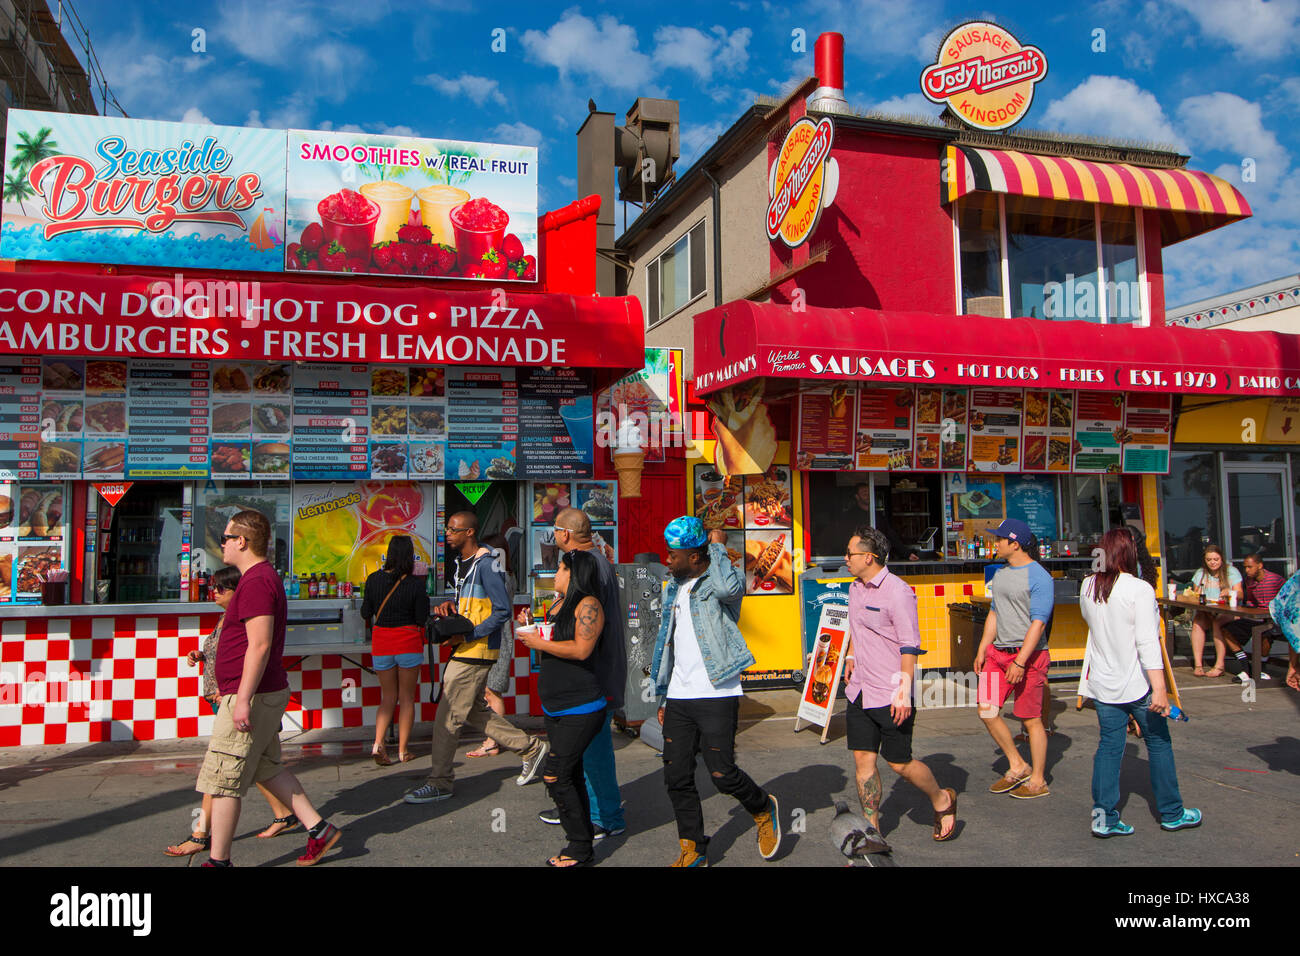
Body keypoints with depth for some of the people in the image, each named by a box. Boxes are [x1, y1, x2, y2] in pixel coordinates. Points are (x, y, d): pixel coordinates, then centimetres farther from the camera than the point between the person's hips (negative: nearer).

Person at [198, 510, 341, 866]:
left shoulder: (255, 582, -18)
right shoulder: (266, 577, 15)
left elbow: (260, 645, -25)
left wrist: (243, 699, -25)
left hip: (251, 697, -11)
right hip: (269, 692, 11)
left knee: (222, 780, 0)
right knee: (268, 769, 17)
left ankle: (218, 860, 11)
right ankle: (319, 829, 19)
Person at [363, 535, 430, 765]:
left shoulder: (374, 579, -3)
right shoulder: (415, 583, -11)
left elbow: (366, 614, 3)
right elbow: (421, 619, -8)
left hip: (381, 641, 3)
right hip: (408, 641, -2)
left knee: (388, 697, 14)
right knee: (407, 698, 10)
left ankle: (378, 743, -5)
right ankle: (403, 750, 12)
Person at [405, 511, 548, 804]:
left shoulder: (486, 565, -16)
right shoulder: (462, 562, 15)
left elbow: (502, 611, -19)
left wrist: (467, 635, -21)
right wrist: (449, 606, 3)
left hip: (475, 651, -10)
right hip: (465, 650, 10)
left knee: (448, 717, -4)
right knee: (474, 713, 16)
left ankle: (439, 783, 8)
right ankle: (531, 748, 25)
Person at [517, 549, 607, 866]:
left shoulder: (587, 604, -12)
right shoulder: (557, 605, 15)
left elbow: (581, 650, -22)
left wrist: (540, 643, -13)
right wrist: (532, 635, 4)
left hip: (581, 708, -9)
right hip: (554, 708, 9)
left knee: (555, 774, -11)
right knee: (571, 775, 14)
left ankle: (580, 848, 0)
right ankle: (584, 832, 25)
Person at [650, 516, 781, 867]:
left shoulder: (719, 581, -8)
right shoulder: (674, 588, 14)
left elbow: (729, 587, -36)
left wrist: (718, 547, -18)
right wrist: (663, 698, 20)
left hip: (716, 696, -7)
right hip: (679, 697, 7)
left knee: (722, 773, -5)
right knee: (676, 777, 6)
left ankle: (764, 809, 25)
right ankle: (692, 849, 22)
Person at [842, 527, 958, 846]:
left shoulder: (897, 592, -17)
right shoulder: (855, 588, 9)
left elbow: (909, 646, -17)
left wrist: (904, 691, -20)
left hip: (891, 696, -7)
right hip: (859, 691, 8)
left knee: (899, 763, 3)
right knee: (862, 759, 5)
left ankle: (942, 800, 31)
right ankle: (873, 834, 14)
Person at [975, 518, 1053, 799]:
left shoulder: (1039, 577, -12)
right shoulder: (1001, 574, 13)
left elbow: (1038, 622, -17)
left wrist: (1020, 662, -22)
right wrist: (983, 648, 13)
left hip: (1029, 655, -8)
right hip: (998, 651, 8)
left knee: (1031, 719, 2)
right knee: (987, 710, 2)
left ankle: (1037, 780, 17)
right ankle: (1017, 767, 18)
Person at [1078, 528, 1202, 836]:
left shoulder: (1087, 587, 0)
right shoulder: (1139, 589, -16)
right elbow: (1147, 641, -21)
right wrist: (1159, 688, -21)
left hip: (1103, 683, 4)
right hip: (1137, 684, -4)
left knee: (1109, 745, 9)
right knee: (1158, 743, 13)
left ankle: (1104, 816, 5)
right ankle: (1172, 813, 26)